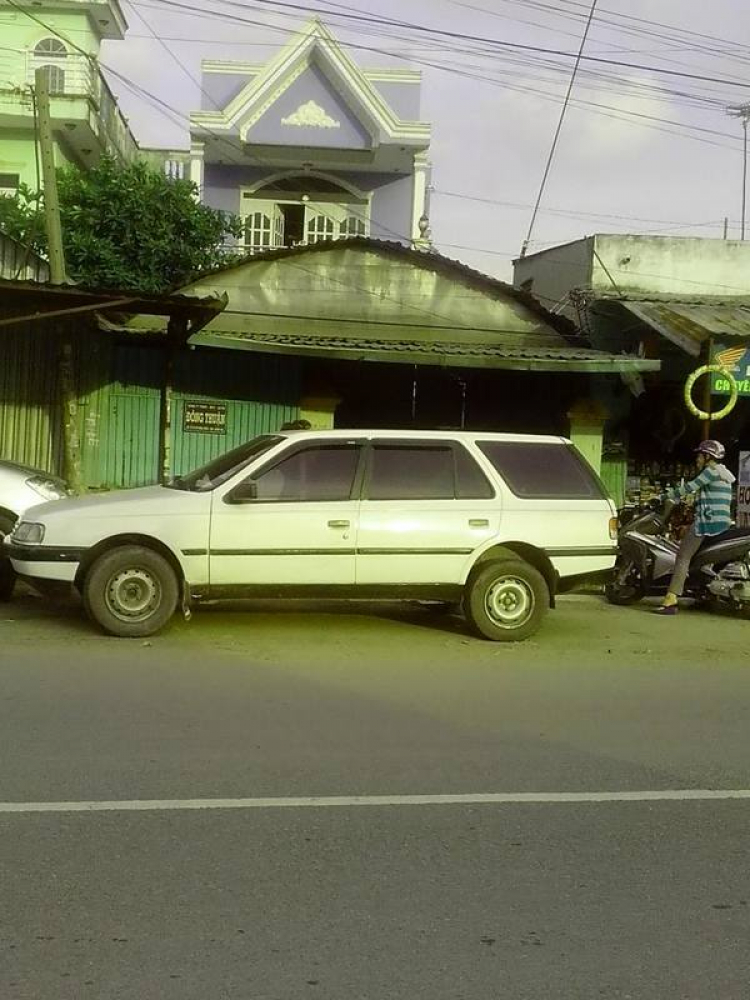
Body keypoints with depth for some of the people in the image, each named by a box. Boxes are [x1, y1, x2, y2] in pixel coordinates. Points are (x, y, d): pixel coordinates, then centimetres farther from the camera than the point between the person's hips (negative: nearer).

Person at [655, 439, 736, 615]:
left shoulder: (712, 471, -6)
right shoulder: (722, 473, 25)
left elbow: (689, 487, -10)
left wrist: (666, 496, -2)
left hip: (708, 520, -11)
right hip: (722, 521, 11)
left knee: (683, 556, -16)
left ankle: (671, 600, -27)